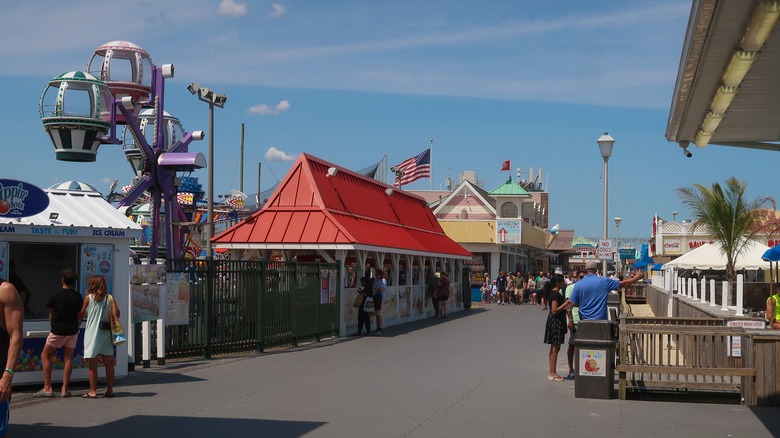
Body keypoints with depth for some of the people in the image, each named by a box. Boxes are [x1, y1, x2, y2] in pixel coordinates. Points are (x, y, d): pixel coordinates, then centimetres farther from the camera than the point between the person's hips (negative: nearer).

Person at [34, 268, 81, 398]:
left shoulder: (55, 295, -9)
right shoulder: (77, 297, 0)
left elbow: (51, 315, 2)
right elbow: (79, 316, 6)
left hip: (57, 332, -4)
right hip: (72, 331, 4)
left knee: (45, 356, 8)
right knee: (68, 359, 5)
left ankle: (47, 388, 3)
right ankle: (64, 390, 3)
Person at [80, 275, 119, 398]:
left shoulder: (89, 297, -2)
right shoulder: (110, 298, 3)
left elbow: (82, 314, 7)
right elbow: (116, 314, -5)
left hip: (92, 333, -3)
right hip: (106, 334, 3)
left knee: (93, 364, 1)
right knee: (108, 363, 8)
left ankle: (93, 391, 1)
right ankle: (110, 390, 11)